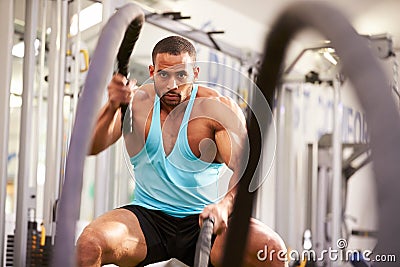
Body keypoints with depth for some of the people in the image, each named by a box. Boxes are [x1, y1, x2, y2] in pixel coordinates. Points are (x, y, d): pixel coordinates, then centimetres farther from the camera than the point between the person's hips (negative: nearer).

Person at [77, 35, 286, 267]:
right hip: (148, 217, 1)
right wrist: (113, 106, -33)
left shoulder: (219, 108, -6)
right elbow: (92, 147, -13)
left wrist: (224, 204, -39)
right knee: (88, 245, -29)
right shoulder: (136, 102, -1)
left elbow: (245, 169, -17)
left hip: (204, 220, 0)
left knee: (272, 248, -27)